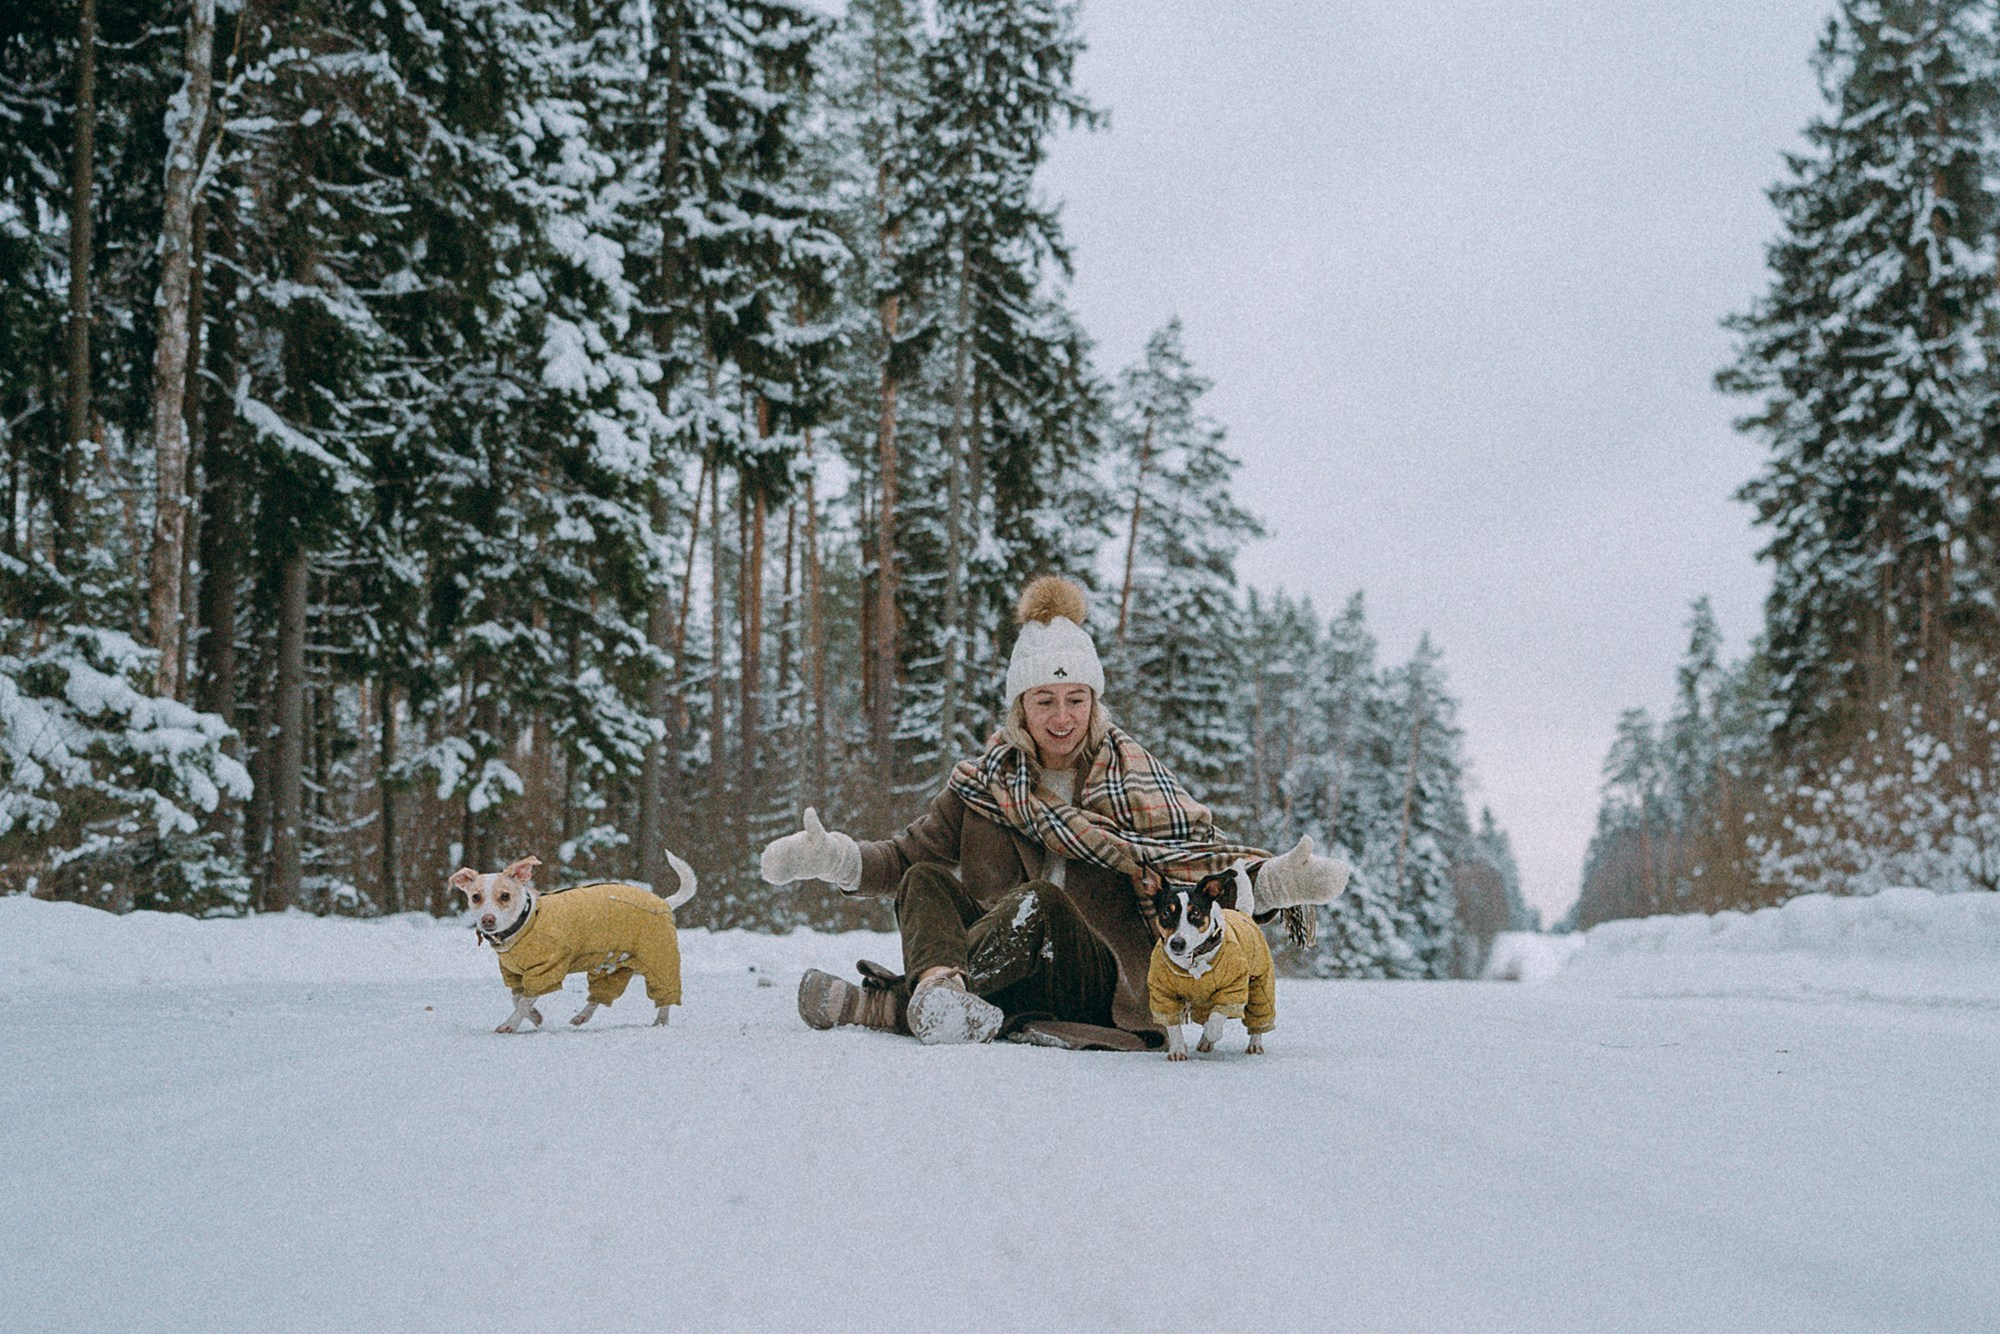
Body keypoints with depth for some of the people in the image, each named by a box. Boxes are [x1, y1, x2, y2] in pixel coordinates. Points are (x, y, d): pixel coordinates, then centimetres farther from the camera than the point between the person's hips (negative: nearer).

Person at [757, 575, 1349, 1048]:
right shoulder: (984, 781, 11)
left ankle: (873, 1005, -33)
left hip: (1101, 988, -3)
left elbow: (1207, 867, 1)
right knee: (926, 881, -16)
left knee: (1038, 902, -30)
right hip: (1009, 982, 3)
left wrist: (1277, 880, -19)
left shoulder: (1138, 784, 5)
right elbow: (906, 855, 13)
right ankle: (939, 989, -44)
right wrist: (830, 857, -6)